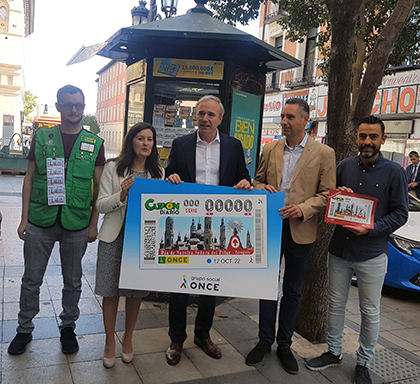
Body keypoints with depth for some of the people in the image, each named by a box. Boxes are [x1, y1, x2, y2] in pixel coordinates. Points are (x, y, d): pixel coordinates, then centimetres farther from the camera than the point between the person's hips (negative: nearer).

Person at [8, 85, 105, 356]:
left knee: (73, 281, 12)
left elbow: (99, 186, 3)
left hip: (77, 225, 0)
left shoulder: (95, 143, 2)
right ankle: (25, 329, 29)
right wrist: (25, 218, -1)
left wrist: (94, 223, -2)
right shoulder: (42, 138, 4)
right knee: (31, 280, 10)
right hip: (40, 222, 1)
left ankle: (68, 327, 31)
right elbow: (30, 178, 5)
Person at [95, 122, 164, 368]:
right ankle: (110, 341, 23)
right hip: (115, 237, -1)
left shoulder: (159, 173, 9)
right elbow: (101, 205, -2)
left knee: (136, 291, 10)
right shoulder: (114, 168, 2)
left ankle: (128, 338, 31)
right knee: (111, 290, 3)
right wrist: (121, 195, -19)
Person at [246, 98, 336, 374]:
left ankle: (285, 344, 28)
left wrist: (303, 209, -20)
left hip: (300, 229, -2)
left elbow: (327, 193, -5)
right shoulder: (270, 150, 6)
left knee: (292, 290, 11)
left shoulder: (324, 153, -3)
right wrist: (261, 189, -9)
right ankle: (265, 340, 27)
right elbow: (258, 181, 14)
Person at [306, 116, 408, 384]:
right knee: (336, 304, 15)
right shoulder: (345, 166, 5)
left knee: (370, 312, 9)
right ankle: (334, 353, 34)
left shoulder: (394, 172, -6)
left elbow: (400, 214, -5)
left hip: (372, 254, -3)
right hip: (339, 249, 4)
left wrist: (371, 229, -20)